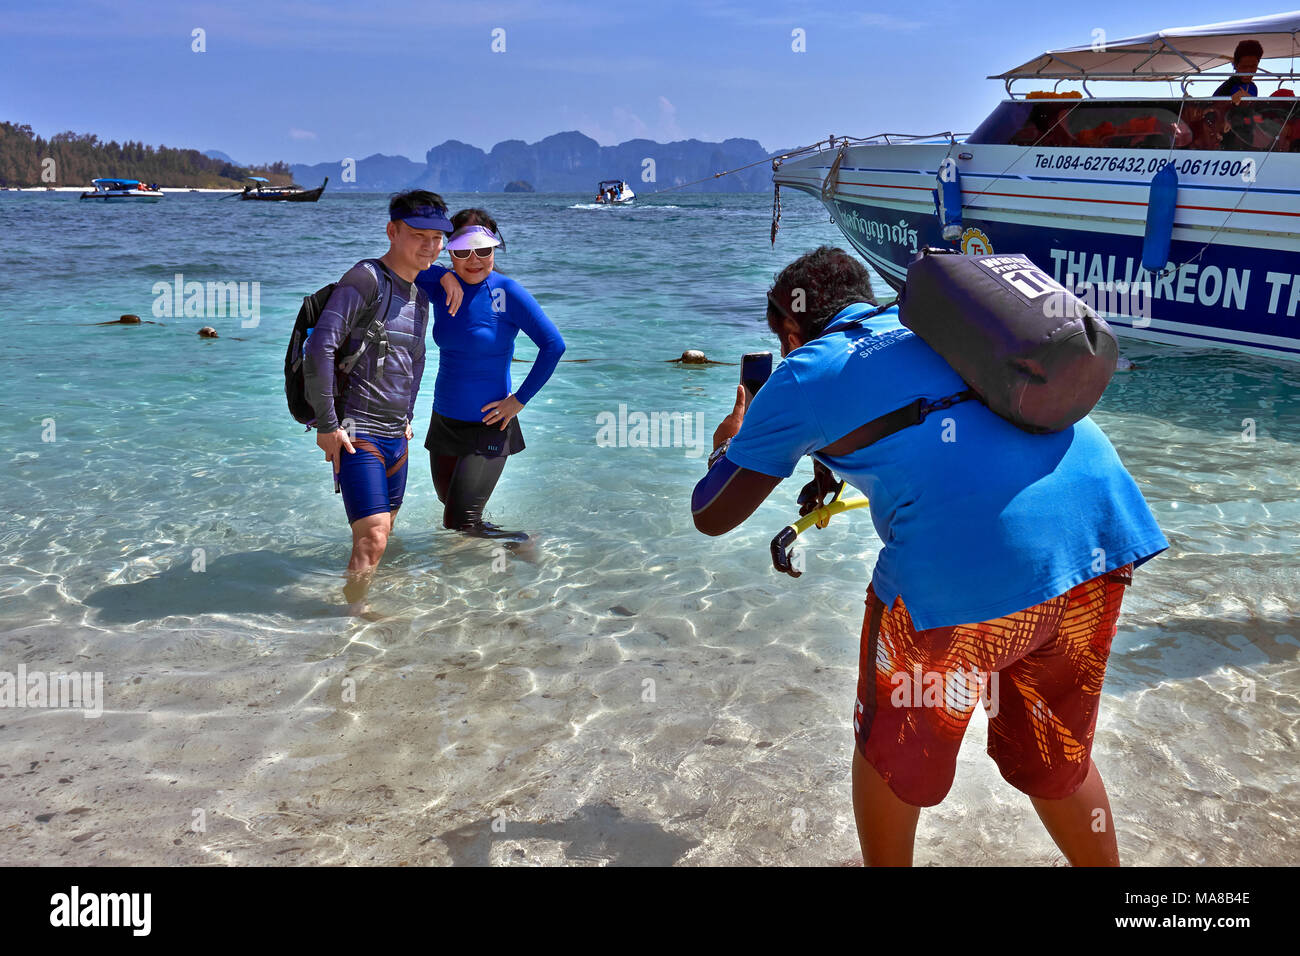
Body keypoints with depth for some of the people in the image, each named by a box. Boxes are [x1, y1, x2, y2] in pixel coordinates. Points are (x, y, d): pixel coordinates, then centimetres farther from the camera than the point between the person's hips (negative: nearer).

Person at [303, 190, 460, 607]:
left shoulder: (420, 296, 14)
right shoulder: (366, 279, -12)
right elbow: (319, 349, -20)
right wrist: (326, 426, -18)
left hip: (396, 437, 8)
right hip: (357, 433, -8)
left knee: (383, 535, 14)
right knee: (371, 540, -14)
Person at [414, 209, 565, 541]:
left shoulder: (507, 293, -14)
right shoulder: (442, 287, -1)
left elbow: (553, 345, -16)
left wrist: (520, 399, -14)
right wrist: (444, 276, -16)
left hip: (488, 426, -5)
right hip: (443, 421, 6)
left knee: (459, 523, -6)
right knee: (448, 506, 20)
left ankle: (524, 544, 18)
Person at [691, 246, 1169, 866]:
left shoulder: (802, 374, 14)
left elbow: (711, 517, 20)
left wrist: (729, 439, 41)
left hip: (966, 564, -6)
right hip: (1103, 530, 6)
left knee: (893, 752, 23)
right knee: (1056, 759, 29)